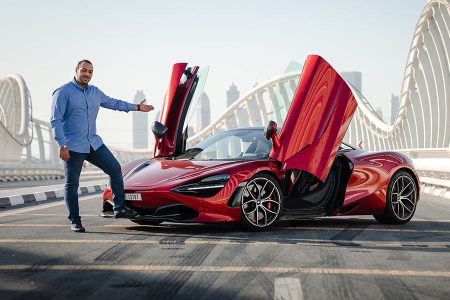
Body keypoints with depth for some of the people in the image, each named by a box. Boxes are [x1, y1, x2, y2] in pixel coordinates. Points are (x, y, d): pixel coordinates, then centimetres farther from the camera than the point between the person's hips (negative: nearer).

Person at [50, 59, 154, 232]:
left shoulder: (95, 92, 12)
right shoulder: (63, 92, -10)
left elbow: (113, 103, 27)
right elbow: (56, 120, -14)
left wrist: (137, 107, 31)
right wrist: (62, 145, -20)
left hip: (94, 143, 7)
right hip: (73, 147, -7)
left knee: (115, 168, 3)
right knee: (72, 184, 0)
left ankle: (119, 209, 11)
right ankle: (75, 221, 9)